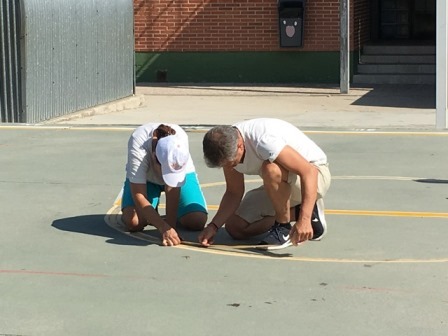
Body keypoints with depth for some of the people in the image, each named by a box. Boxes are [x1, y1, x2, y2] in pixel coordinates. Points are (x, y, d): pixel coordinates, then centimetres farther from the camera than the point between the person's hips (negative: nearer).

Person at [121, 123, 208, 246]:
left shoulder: (181, 140, -38)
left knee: (197, 221, -21)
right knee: (133, 222, -27)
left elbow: (172, 189, -31)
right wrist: (164, 228, -46)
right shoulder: (137, 146, -41)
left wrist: (170, 225, -34)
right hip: (144, 177, -1)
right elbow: (138, 195, -39)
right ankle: (151, 214, 8)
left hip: (182, 174, 1)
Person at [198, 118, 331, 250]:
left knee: (271, 169, -39)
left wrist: (304, 220, -45)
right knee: (235, 227, -2)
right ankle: (296, 212, 6)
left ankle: (284, 229, -18)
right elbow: (233, 193, 0)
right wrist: (214, 226, -15)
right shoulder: (227, 149, -10)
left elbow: (309, 171, -38)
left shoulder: (263, 141, -34)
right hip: (280, 187, 8)